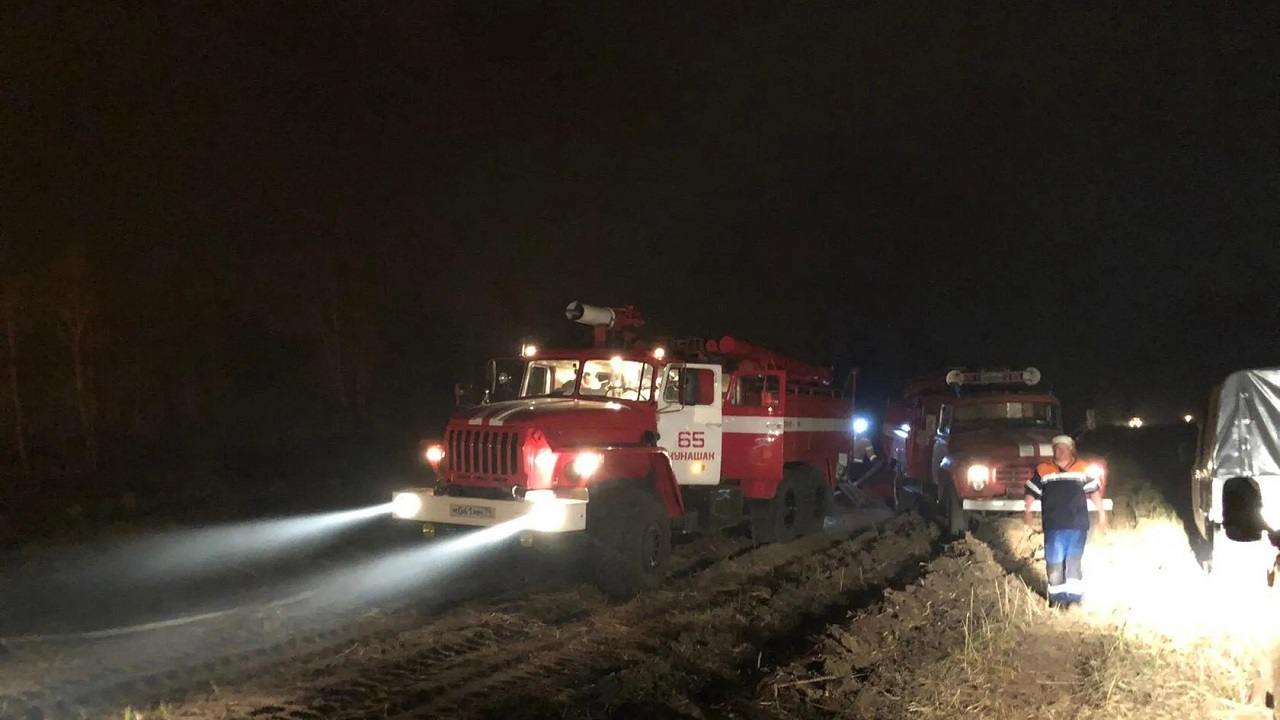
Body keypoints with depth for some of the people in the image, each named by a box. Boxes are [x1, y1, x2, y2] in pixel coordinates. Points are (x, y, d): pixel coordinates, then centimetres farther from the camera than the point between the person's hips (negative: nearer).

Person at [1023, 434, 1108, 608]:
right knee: (1054, 562, 0)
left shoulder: (1082, 469, 6)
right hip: (1053, 526, 0)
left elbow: (1093, 491, 11)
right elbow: (1032, 492, 6)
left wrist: (1101, 511, 8)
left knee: (1074, 561, 4)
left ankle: (1074, 599, 8)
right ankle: (1057, 598, 9)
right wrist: (1027, 511, -3)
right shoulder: (1043, 470, 4)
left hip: (1078, 525, 0)